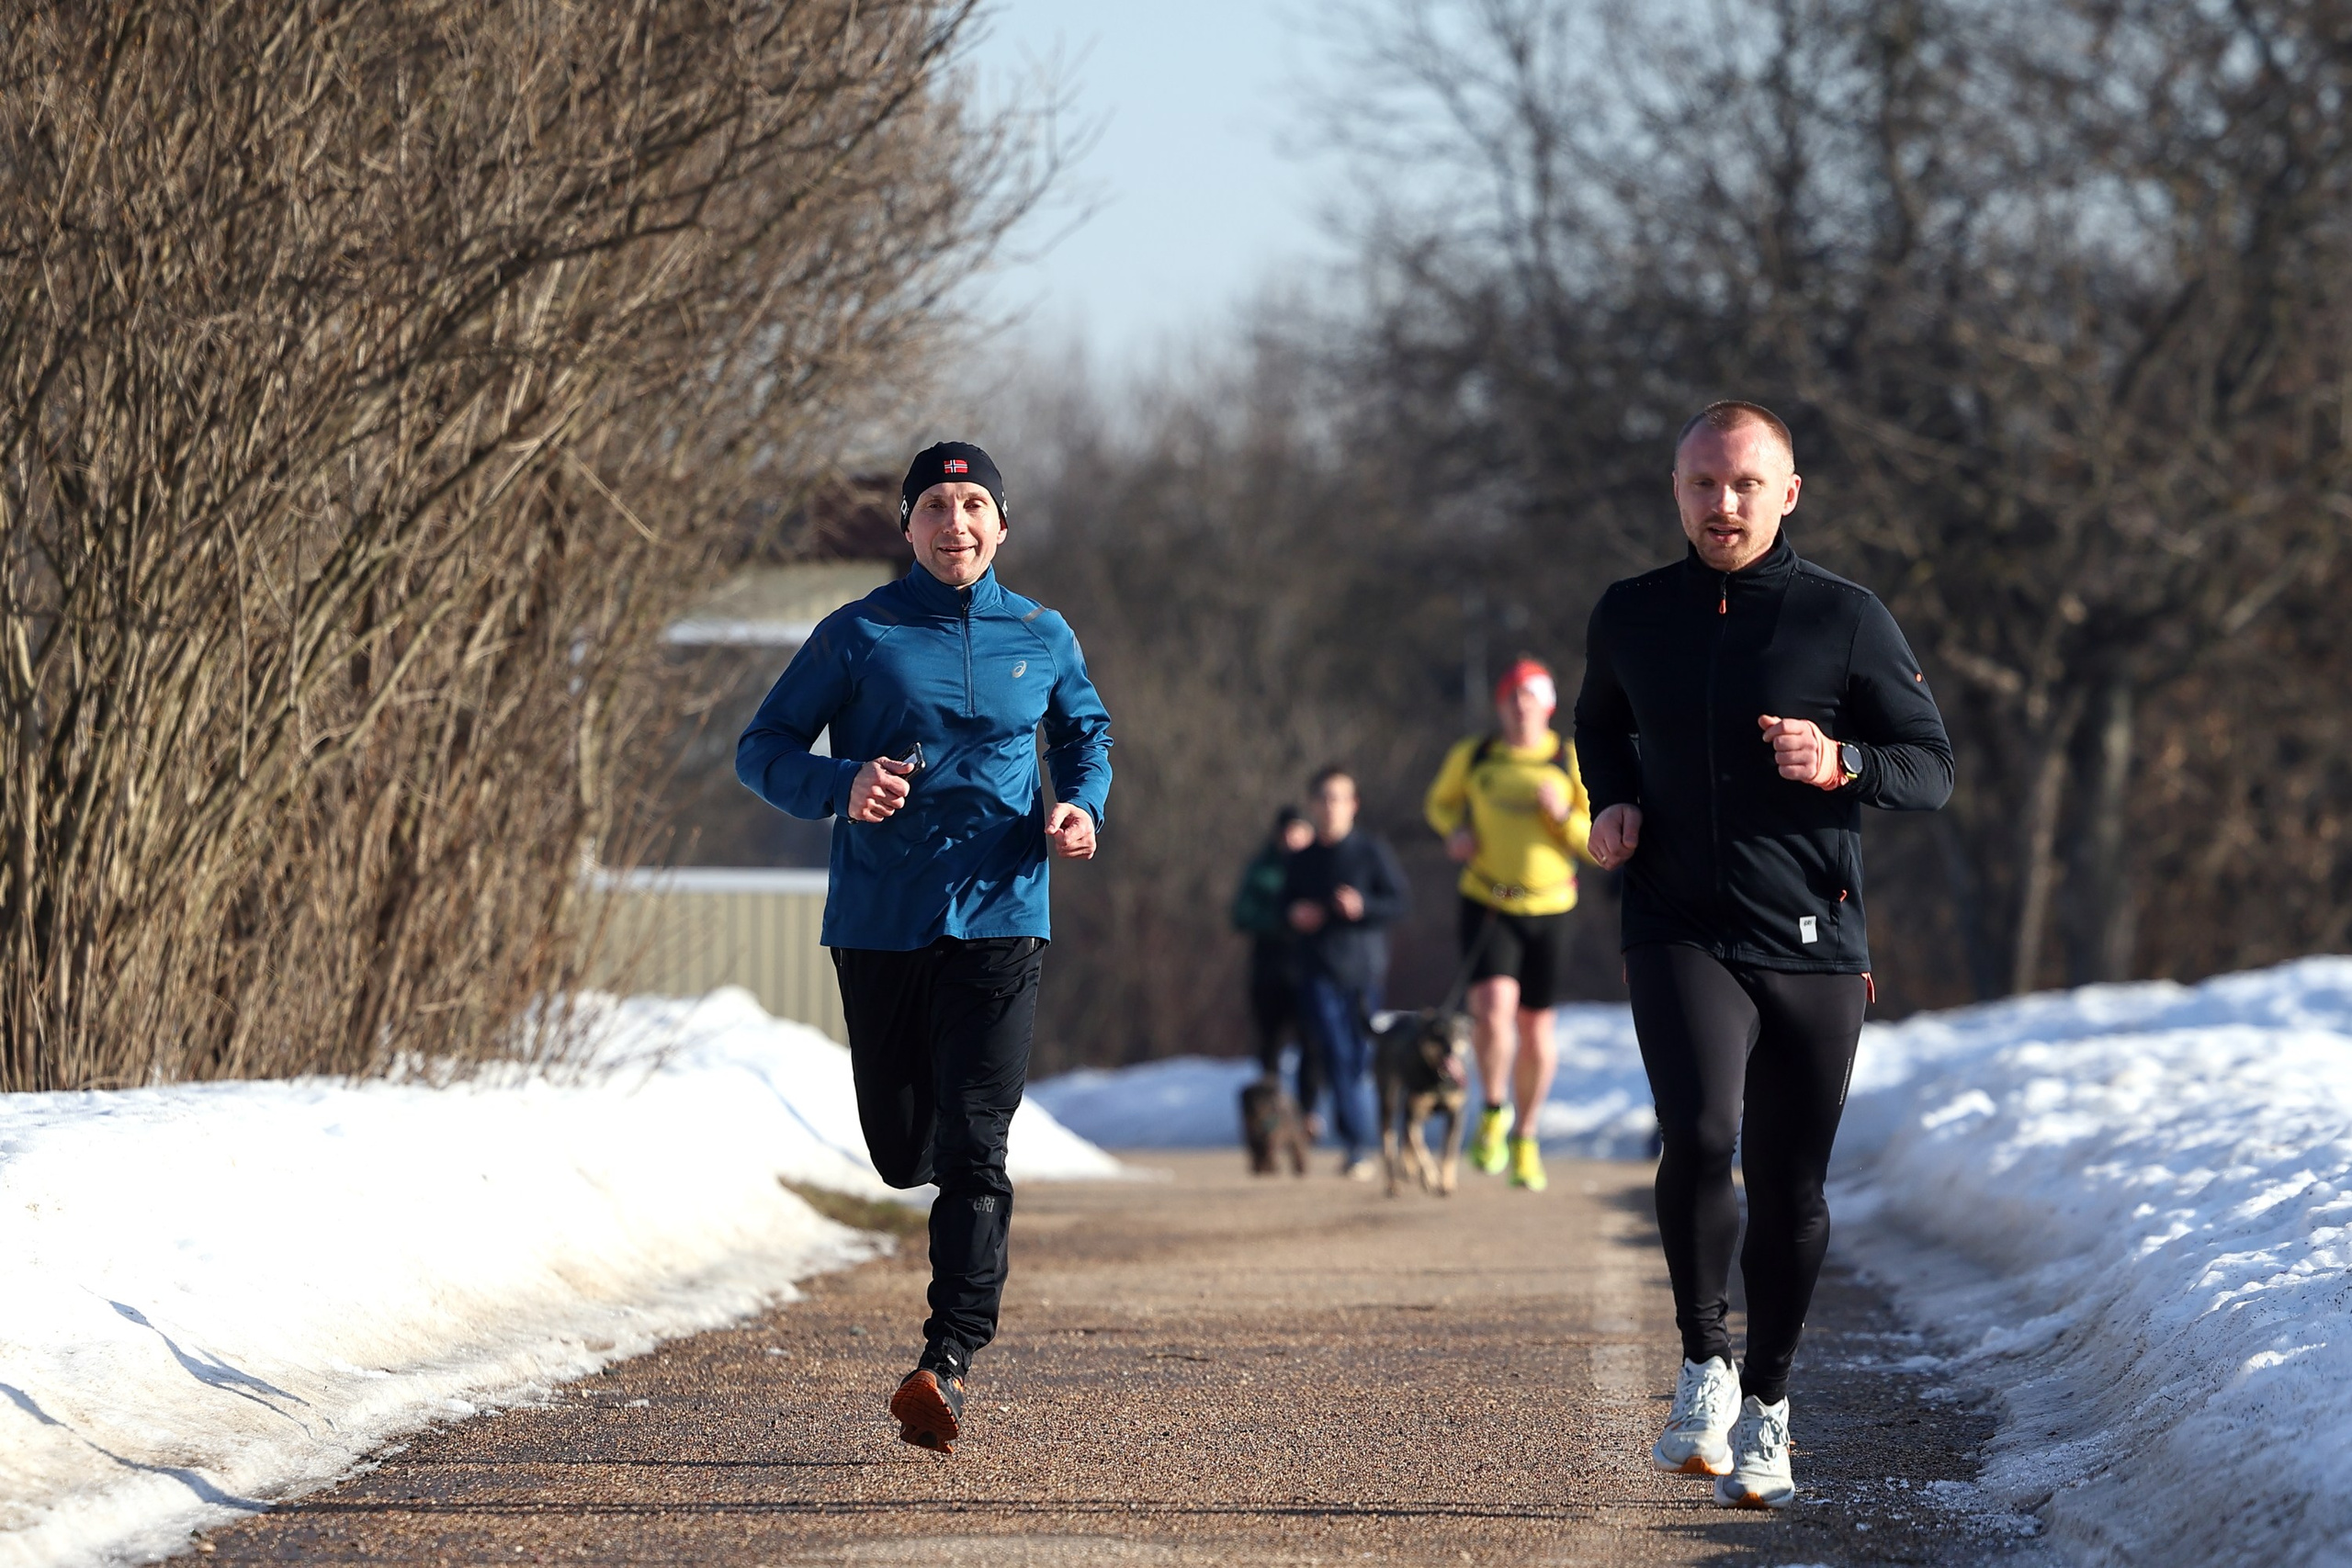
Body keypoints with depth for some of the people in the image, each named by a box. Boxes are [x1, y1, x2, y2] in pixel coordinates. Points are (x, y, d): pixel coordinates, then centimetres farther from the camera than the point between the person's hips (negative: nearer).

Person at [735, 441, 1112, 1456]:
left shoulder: (1042, 640, 9)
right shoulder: (857, 638, 2)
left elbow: (1086, 734, 26)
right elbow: (763, 749, 3)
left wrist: (1081, 806, 3)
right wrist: (840, 785, -18)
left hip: (999, 922, 0)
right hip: (879, 924, 0)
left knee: (973, 1148, -13)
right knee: (903, 1152, 8)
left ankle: (947, 1364, -19)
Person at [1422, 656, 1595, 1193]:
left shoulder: (1570, 762, -1)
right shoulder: (1472, 757, 1)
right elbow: (1440, 802, 20)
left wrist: (1563, 814, -18)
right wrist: (1455, 830, -1)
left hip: (1547, 908, 1)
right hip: (1486, 903, -1)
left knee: (1536, 1029, 9)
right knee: (1493, 1006, -22)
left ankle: (1525, 1139, 29)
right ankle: (1494, 1111, 4)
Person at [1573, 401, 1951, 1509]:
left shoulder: (1845, 620, 0)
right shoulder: (1629, 619, 7)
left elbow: (1932, 767, 2)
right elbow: (1600, 726, 27)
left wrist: (1840, 764, -18)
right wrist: (1612, 805, 6)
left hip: (1814, 947, 0)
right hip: (1682, 933, 0)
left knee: (1790, 1190, 5)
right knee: (1699, 1133, -24)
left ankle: (1765, 1406, 24)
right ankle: (1703, 1365, -5)